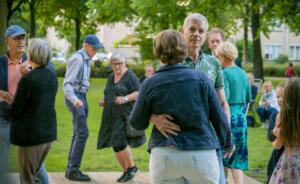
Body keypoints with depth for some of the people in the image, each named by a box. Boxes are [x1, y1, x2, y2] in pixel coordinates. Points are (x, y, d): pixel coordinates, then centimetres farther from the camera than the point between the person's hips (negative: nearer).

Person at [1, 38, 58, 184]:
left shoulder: (27, 79, -19)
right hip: (48, 133, 7)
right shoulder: (52, 77, 4)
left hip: (31, 136, -7)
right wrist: (14, 101, 15)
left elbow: (15, 111, -12)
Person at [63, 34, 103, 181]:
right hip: (75, 97, -10)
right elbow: (67, 83, -21)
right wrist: (74, 99, -36)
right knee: (82, 132, -12)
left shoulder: (87, 59, 12)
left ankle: (71, 168, 16)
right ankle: (73, 170, -9)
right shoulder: (77, 59, -16)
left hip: (81, 96, 10)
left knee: (78, 133, 11)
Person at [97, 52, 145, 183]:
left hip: (126, 115, -7)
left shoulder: (130, 76, -9)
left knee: (119, 143, -16)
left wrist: (125, 99, -28)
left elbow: (139, 93, -14)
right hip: (113, 117, 7)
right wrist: (104, 101, 3)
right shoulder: (111, 77, 13)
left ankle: (132, 167, 4)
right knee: (115, 145, 4)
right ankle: (126, 171, 17)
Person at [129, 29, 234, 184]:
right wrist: (227, 144, 19)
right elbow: (219, 117, 3)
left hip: (165, 156, 0)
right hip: (202, 154, 0)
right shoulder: (200, 78, -2)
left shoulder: (150, 84, -2)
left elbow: (137, 123, 7)